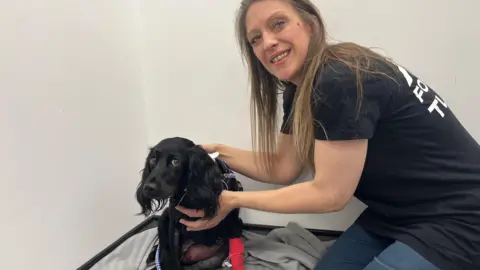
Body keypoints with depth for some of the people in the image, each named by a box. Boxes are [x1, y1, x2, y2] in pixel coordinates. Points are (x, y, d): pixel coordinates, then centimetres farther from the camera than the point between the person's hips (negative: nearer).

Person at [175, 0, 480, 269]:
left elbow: (330, 193, -24)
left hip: (456, 222, -8)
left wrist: (233, 200, -17)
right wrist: (219, 151, -2)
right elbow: (282, 168, 5)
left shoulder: (341, 80, -28)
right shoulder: (299, 88, 1)